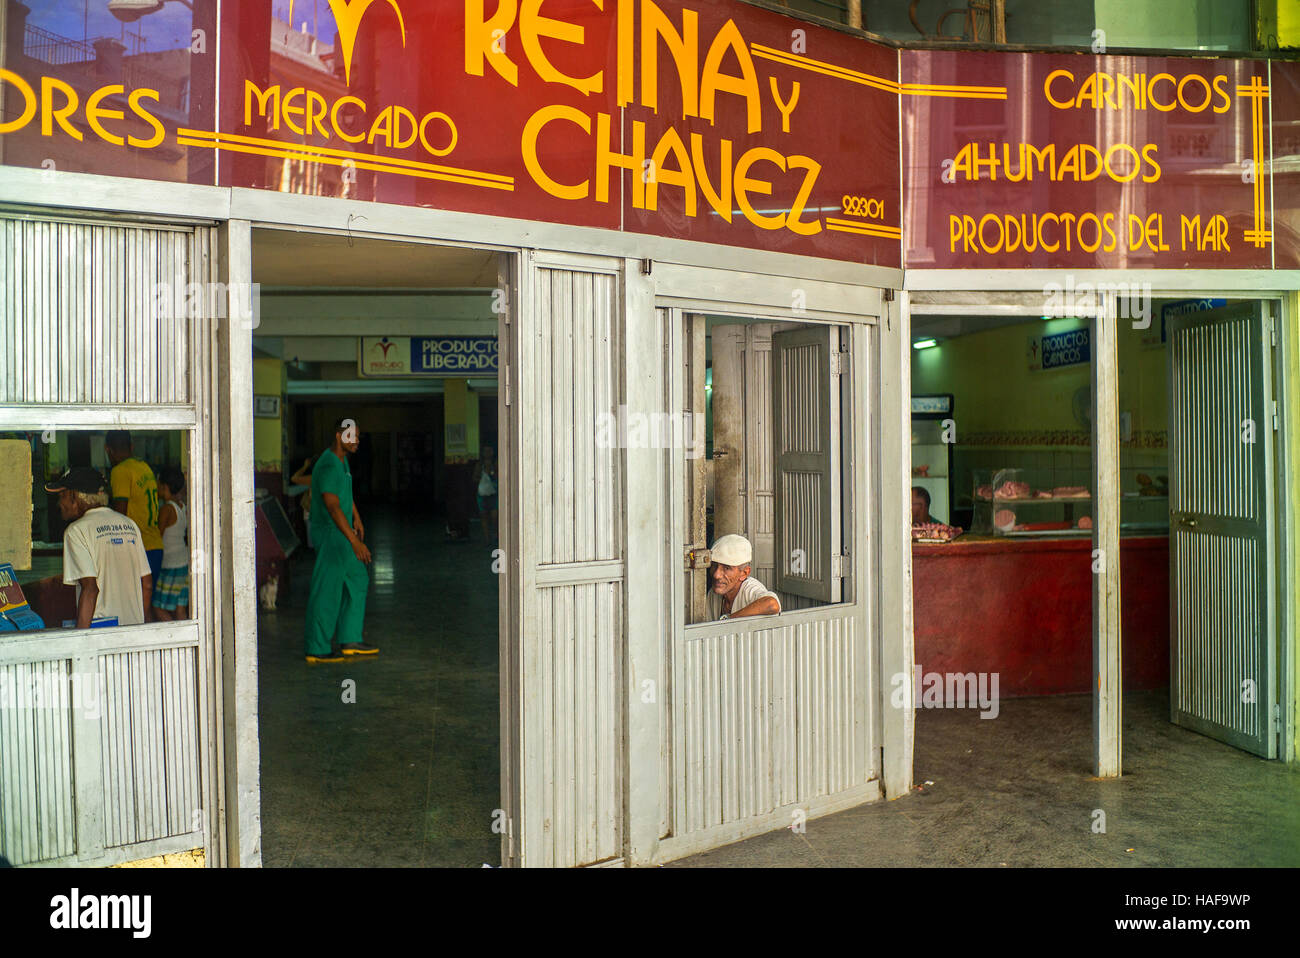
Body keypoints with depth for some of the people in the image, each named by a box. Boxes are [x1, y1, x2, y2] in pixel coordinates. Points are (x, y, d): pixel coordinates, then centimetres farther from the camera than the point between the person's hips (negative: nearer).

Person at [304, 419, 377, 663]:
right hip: (330, 534, -10)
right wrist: (355, 542, -25)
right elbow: (333, 507, -25)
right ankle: (317, 650, 5)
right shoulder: (328, 465, -20)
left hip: (341, 533, 10)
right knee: (327, 591, -4)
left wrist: (357, 518, 22)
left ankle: (350, 640, 20)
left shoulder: (342, 461, 11)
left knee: (357, 580, 14)